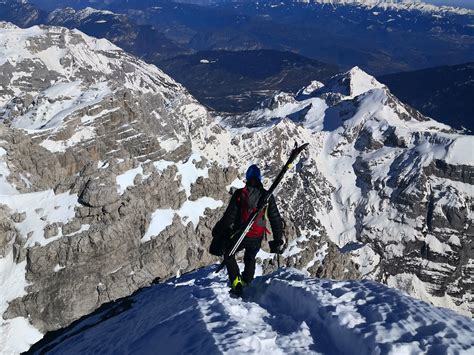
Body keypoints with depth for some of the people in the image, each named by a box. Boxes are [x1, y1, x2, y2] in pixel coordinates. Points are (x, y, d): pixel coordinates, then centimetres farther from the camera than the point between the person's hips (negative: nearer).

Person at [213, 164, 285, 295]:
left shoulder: (239, 194, -12)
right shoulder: (267, 196, -4)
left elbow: (229, 216, -11)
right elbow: (275, 219, 0)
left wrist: (218, 231, 3)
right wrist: (279, 240, 10)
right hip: (257, 239, 3)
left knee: (229, 255, 23)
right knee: (250, 259, 29)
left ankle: (236, 282, 8)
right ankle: (246, 285, 26)